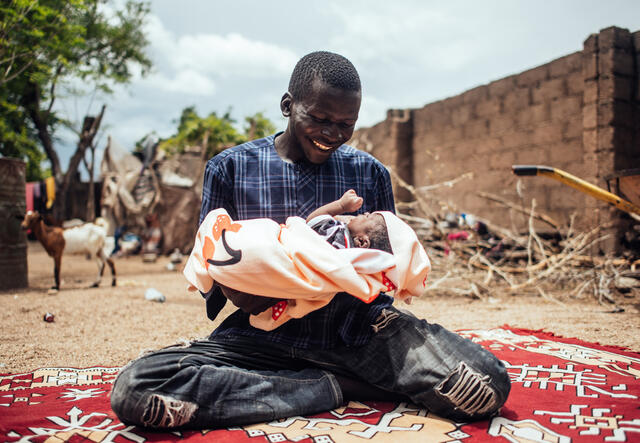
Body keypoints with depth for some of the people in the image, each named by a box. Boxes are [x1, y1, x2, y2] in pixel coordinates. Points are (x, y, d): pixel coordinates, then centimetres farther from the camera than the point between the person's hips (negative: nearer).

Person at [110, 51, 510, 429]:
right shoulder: (229, 168, 3)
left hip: (357, 329, 0)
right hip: (265, 335, 1)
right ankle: (330, 388, -15)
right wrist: (241, 293, -18)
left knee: (488, 384, -23)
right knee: (133, 389, -25)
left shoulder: (371, 174, 7)